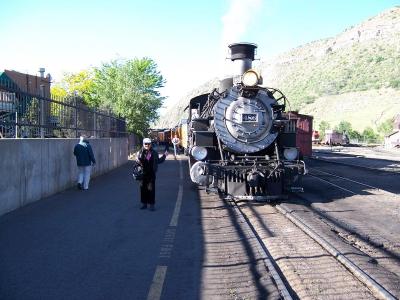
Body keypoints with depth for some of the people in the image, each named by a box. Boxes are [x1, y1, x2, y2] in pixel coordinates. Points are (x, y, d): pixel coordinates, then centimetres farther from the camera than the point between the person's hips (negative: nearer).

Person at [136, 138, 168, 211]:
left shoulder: (154, 153, 7)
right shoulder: (140, 152, 5)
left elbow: (158, 161, 15)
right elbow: (137, 161, 8)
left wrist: (164, 155, 8)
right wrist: (138, 162, -14)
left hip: (151, 174, -1)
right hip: (143, 174, 1)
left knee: (151, 188, -1)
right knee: (143, 188, 6)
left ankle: (151, 204, 6)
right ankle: (144, 203, 19)